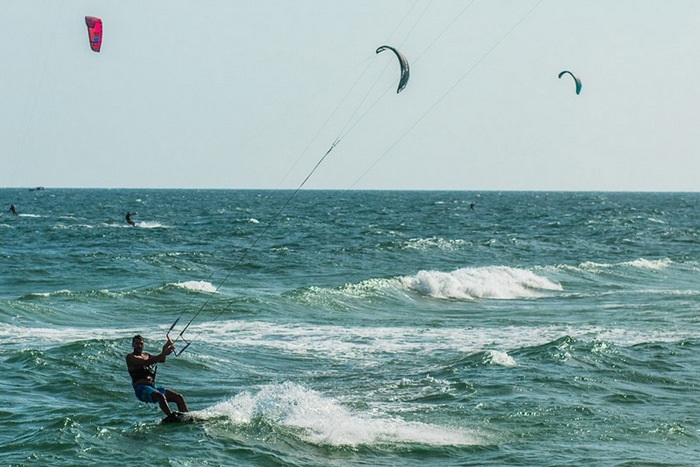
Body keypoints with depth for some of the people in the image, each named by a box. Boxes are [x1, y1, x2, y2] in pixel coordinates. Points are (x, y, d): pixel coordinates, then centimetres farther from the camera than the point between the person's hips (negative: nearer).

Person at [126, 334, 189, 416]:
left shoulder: (146, 355, 22)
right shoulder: (130, 357, -2)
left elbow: (161, 360, 8)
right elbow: (146, 362, -18)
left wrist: (165, 349, -11)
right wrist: (164, 353, -23)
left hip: (153, 388, 8)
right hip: (141, 389, -8)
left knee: (179, 397, -3)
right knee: (160, 396, -36)